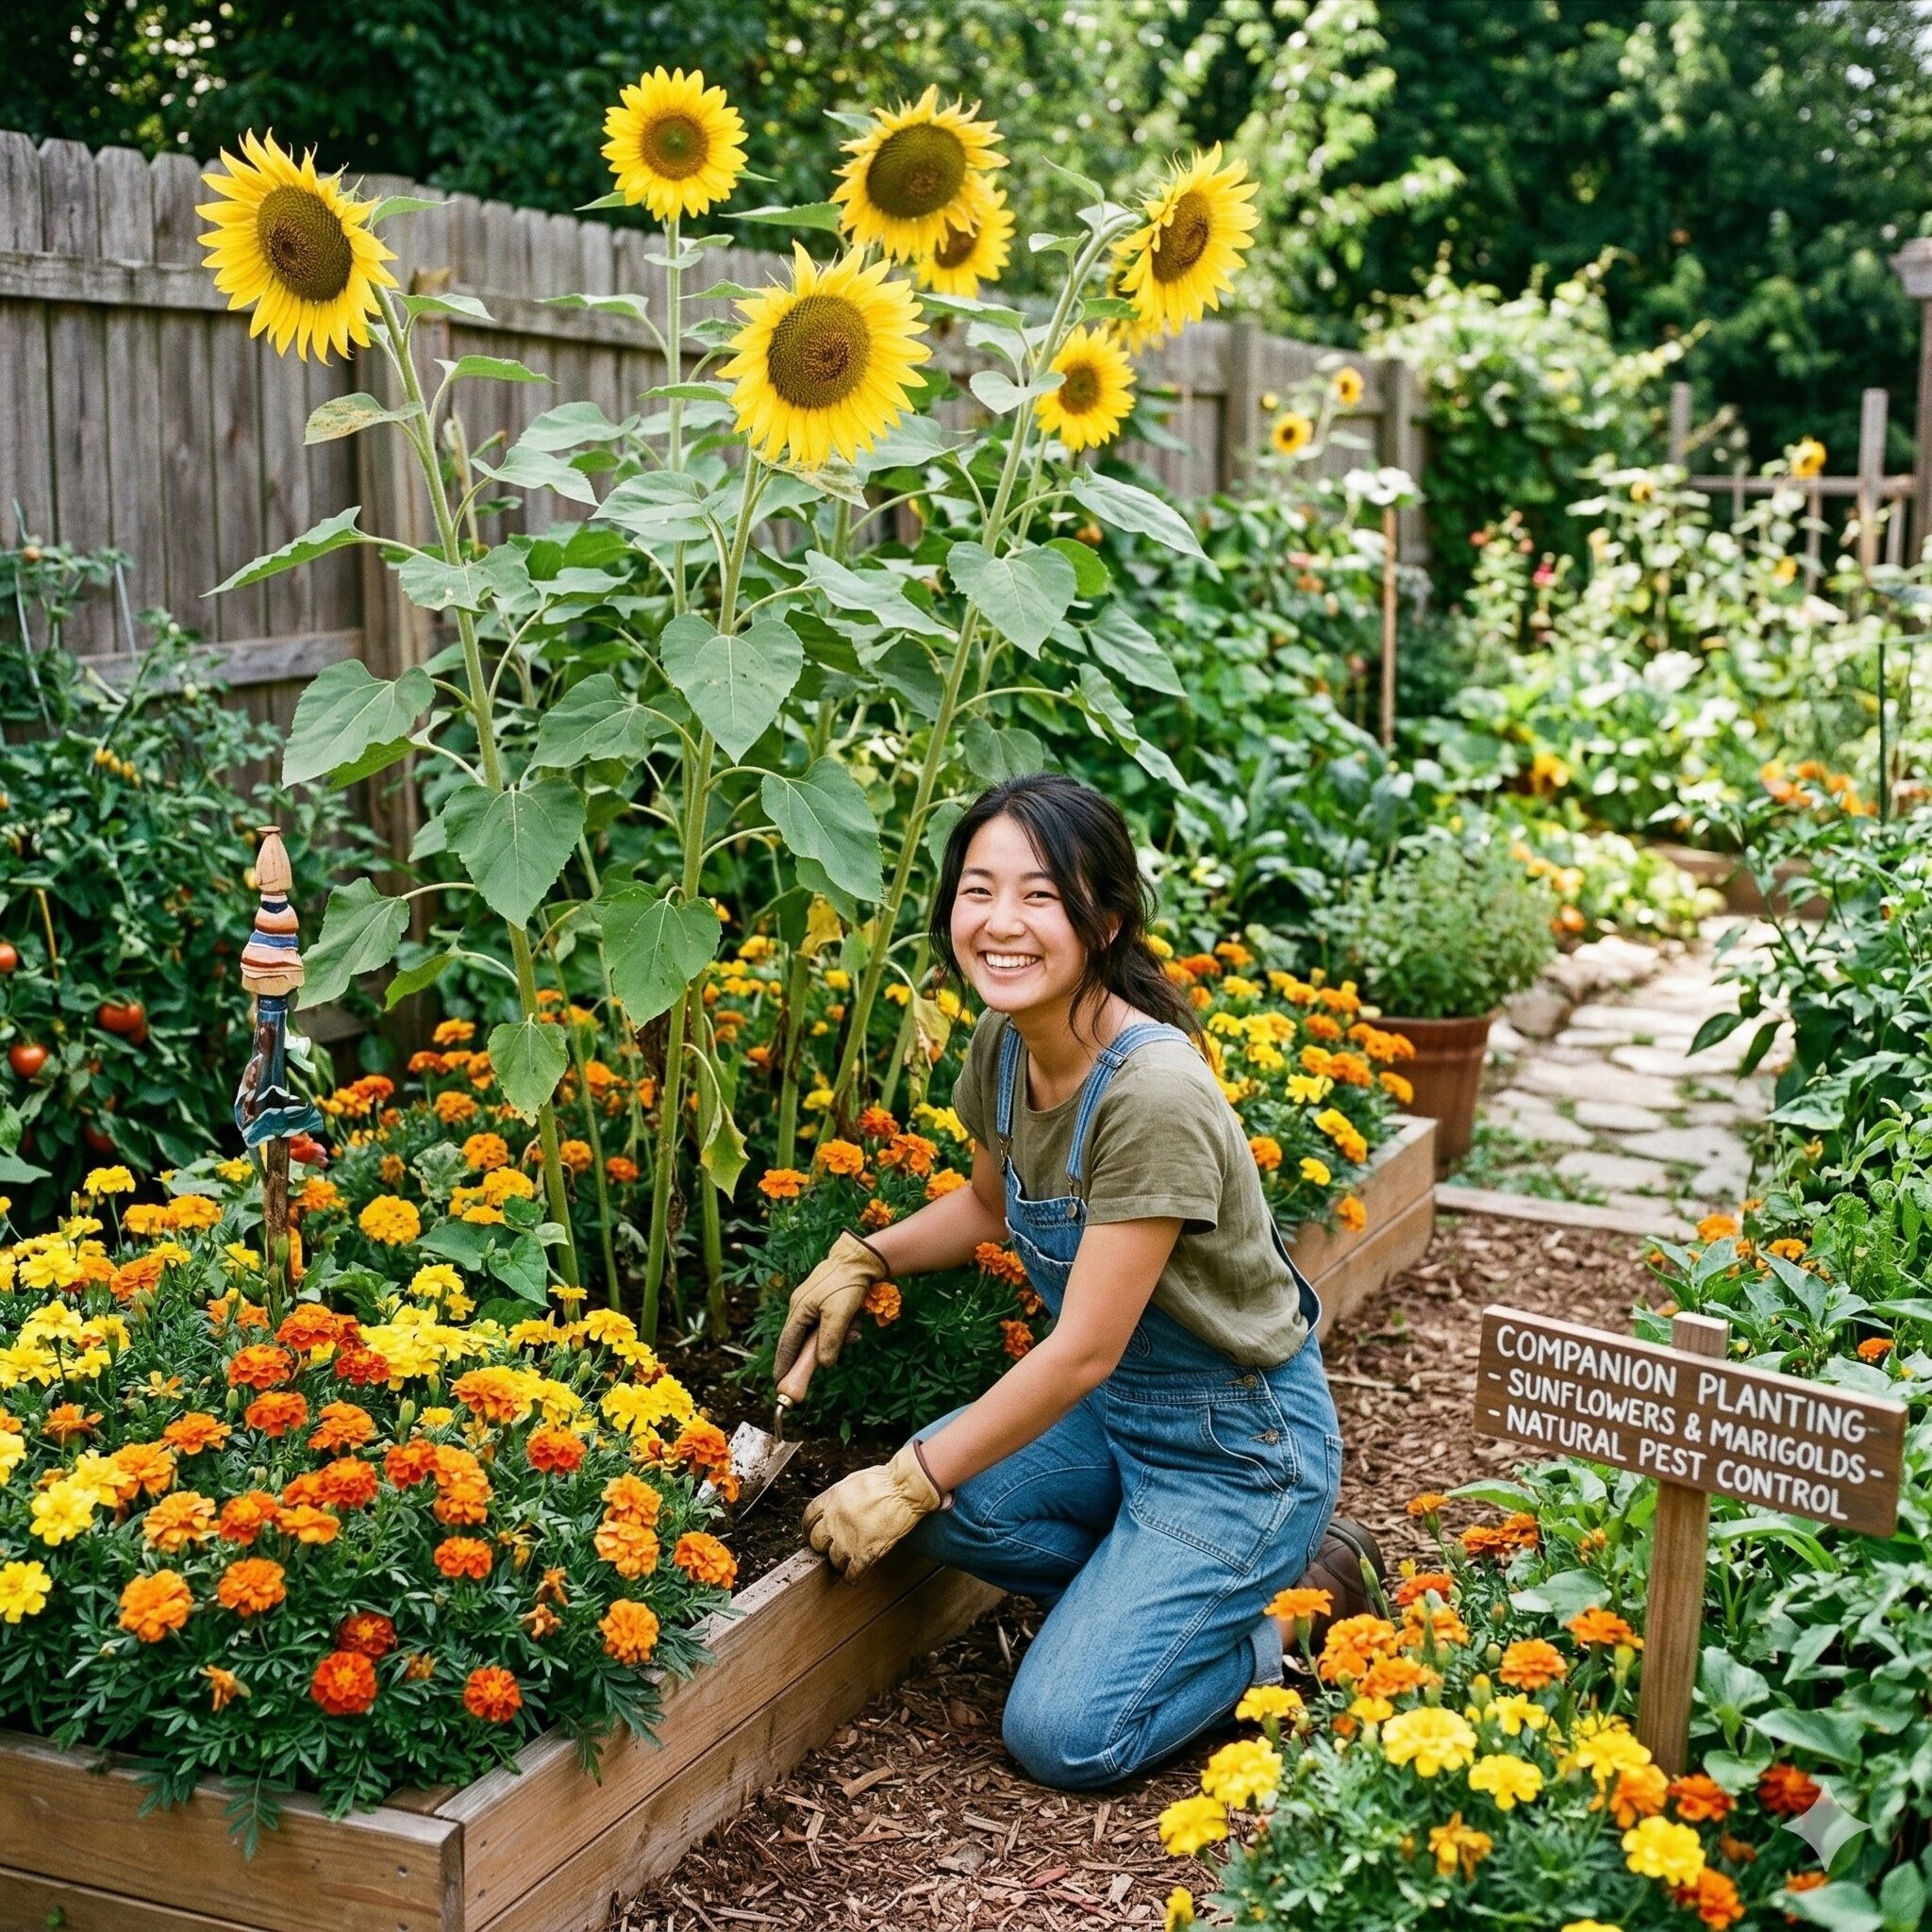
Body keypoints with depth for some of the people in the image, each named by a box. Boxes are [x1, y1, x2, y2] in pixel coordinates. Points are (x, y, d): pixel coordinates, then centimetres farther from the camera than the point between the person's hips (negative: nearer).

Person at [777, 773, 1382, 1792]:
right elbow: (991, 1202, 16)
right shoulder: (1004, 1043, -6)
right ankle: (1156, 1591, 6)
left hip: (1239, 1441, -7)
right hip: (1116, 1405, 8)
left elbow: (1081, 1351, -26)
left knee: (1061, 1738, -13)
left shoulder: (1154, 1094, -30)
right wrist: (863, 1260, 0)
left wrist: (910, 1483, -19)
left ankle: (1301, 1597, 8)